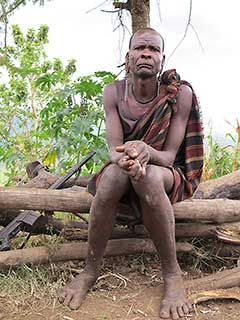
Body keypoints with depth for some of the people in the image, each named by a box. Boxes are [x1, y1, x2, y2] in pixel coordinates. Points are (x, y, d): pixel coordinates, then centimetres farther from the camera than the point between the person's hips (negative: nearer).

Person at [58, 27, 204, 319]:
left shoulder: (180, 93, -14)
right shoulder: (114, 92, -8)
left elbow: (169, 155, -17)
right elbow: (113, 149, -15)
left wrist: (146, 151, -41)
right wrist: (125, 158, -41)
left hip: (167, 175, -2)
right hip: (122, 172, 2)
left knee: (150, 176, -38)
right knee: (114, 174, -35)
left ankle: (172, 274, -23)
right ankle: (90, 271, -21)